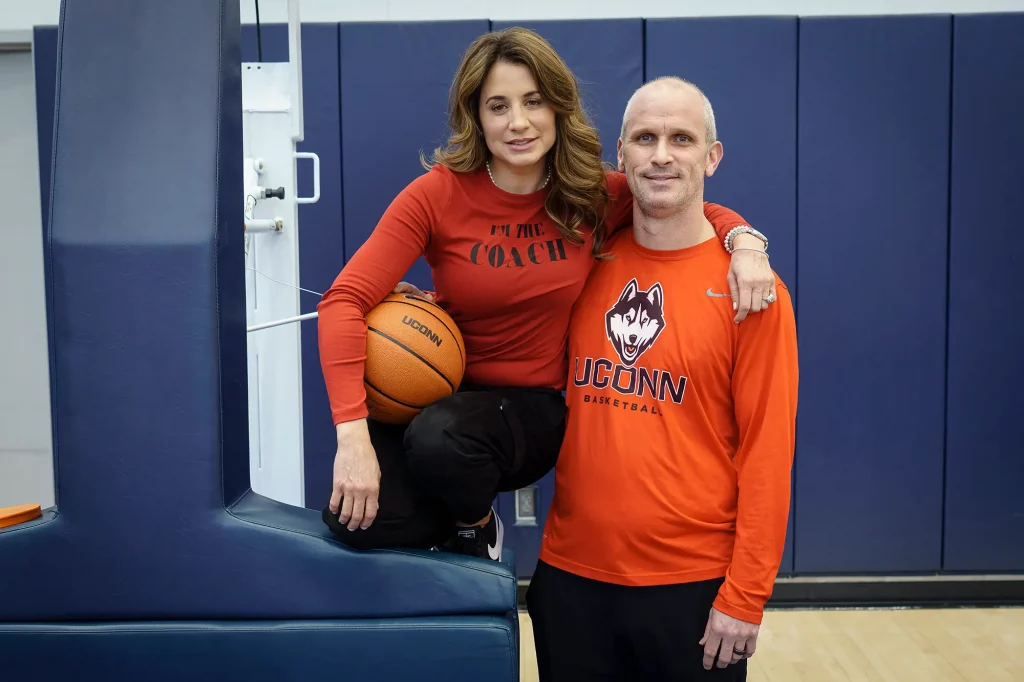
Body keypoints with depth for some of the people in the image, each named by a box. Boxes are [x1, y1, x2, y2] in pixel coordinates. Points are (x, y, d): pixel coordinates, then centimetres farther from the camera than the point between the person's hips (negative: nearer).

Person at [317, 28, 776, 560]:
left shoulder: (597, 196, -6)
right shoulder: (439, 193, -13)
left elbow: (695, 210, 9)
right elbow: (345, 300, -18)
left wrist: (745, 241, -16)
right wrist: (352, 433, -31)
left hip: (534, 407, 0)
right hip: (438, 395, 0)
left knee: (439, 440, -34)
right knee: (355, 517, -25)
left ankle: (476, 525, 3)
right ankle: (461, 520, 10)